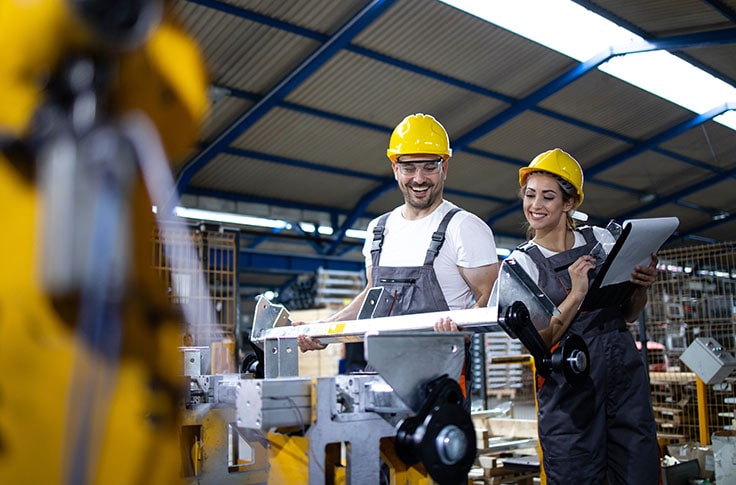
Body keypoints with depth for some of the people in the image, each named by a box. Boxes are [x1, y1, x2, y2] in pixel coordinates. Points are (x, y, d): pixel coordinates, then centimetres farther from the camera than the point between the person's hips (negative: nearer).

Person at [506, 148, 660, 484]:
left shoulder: (600, 238, 8)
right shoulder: (521, 262, 0)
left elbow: (629, 314, 15)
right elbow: (538, 341, -8)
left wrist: (642, 285, -5)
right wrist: (576, 294, -18)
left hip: (625, 371, 3)